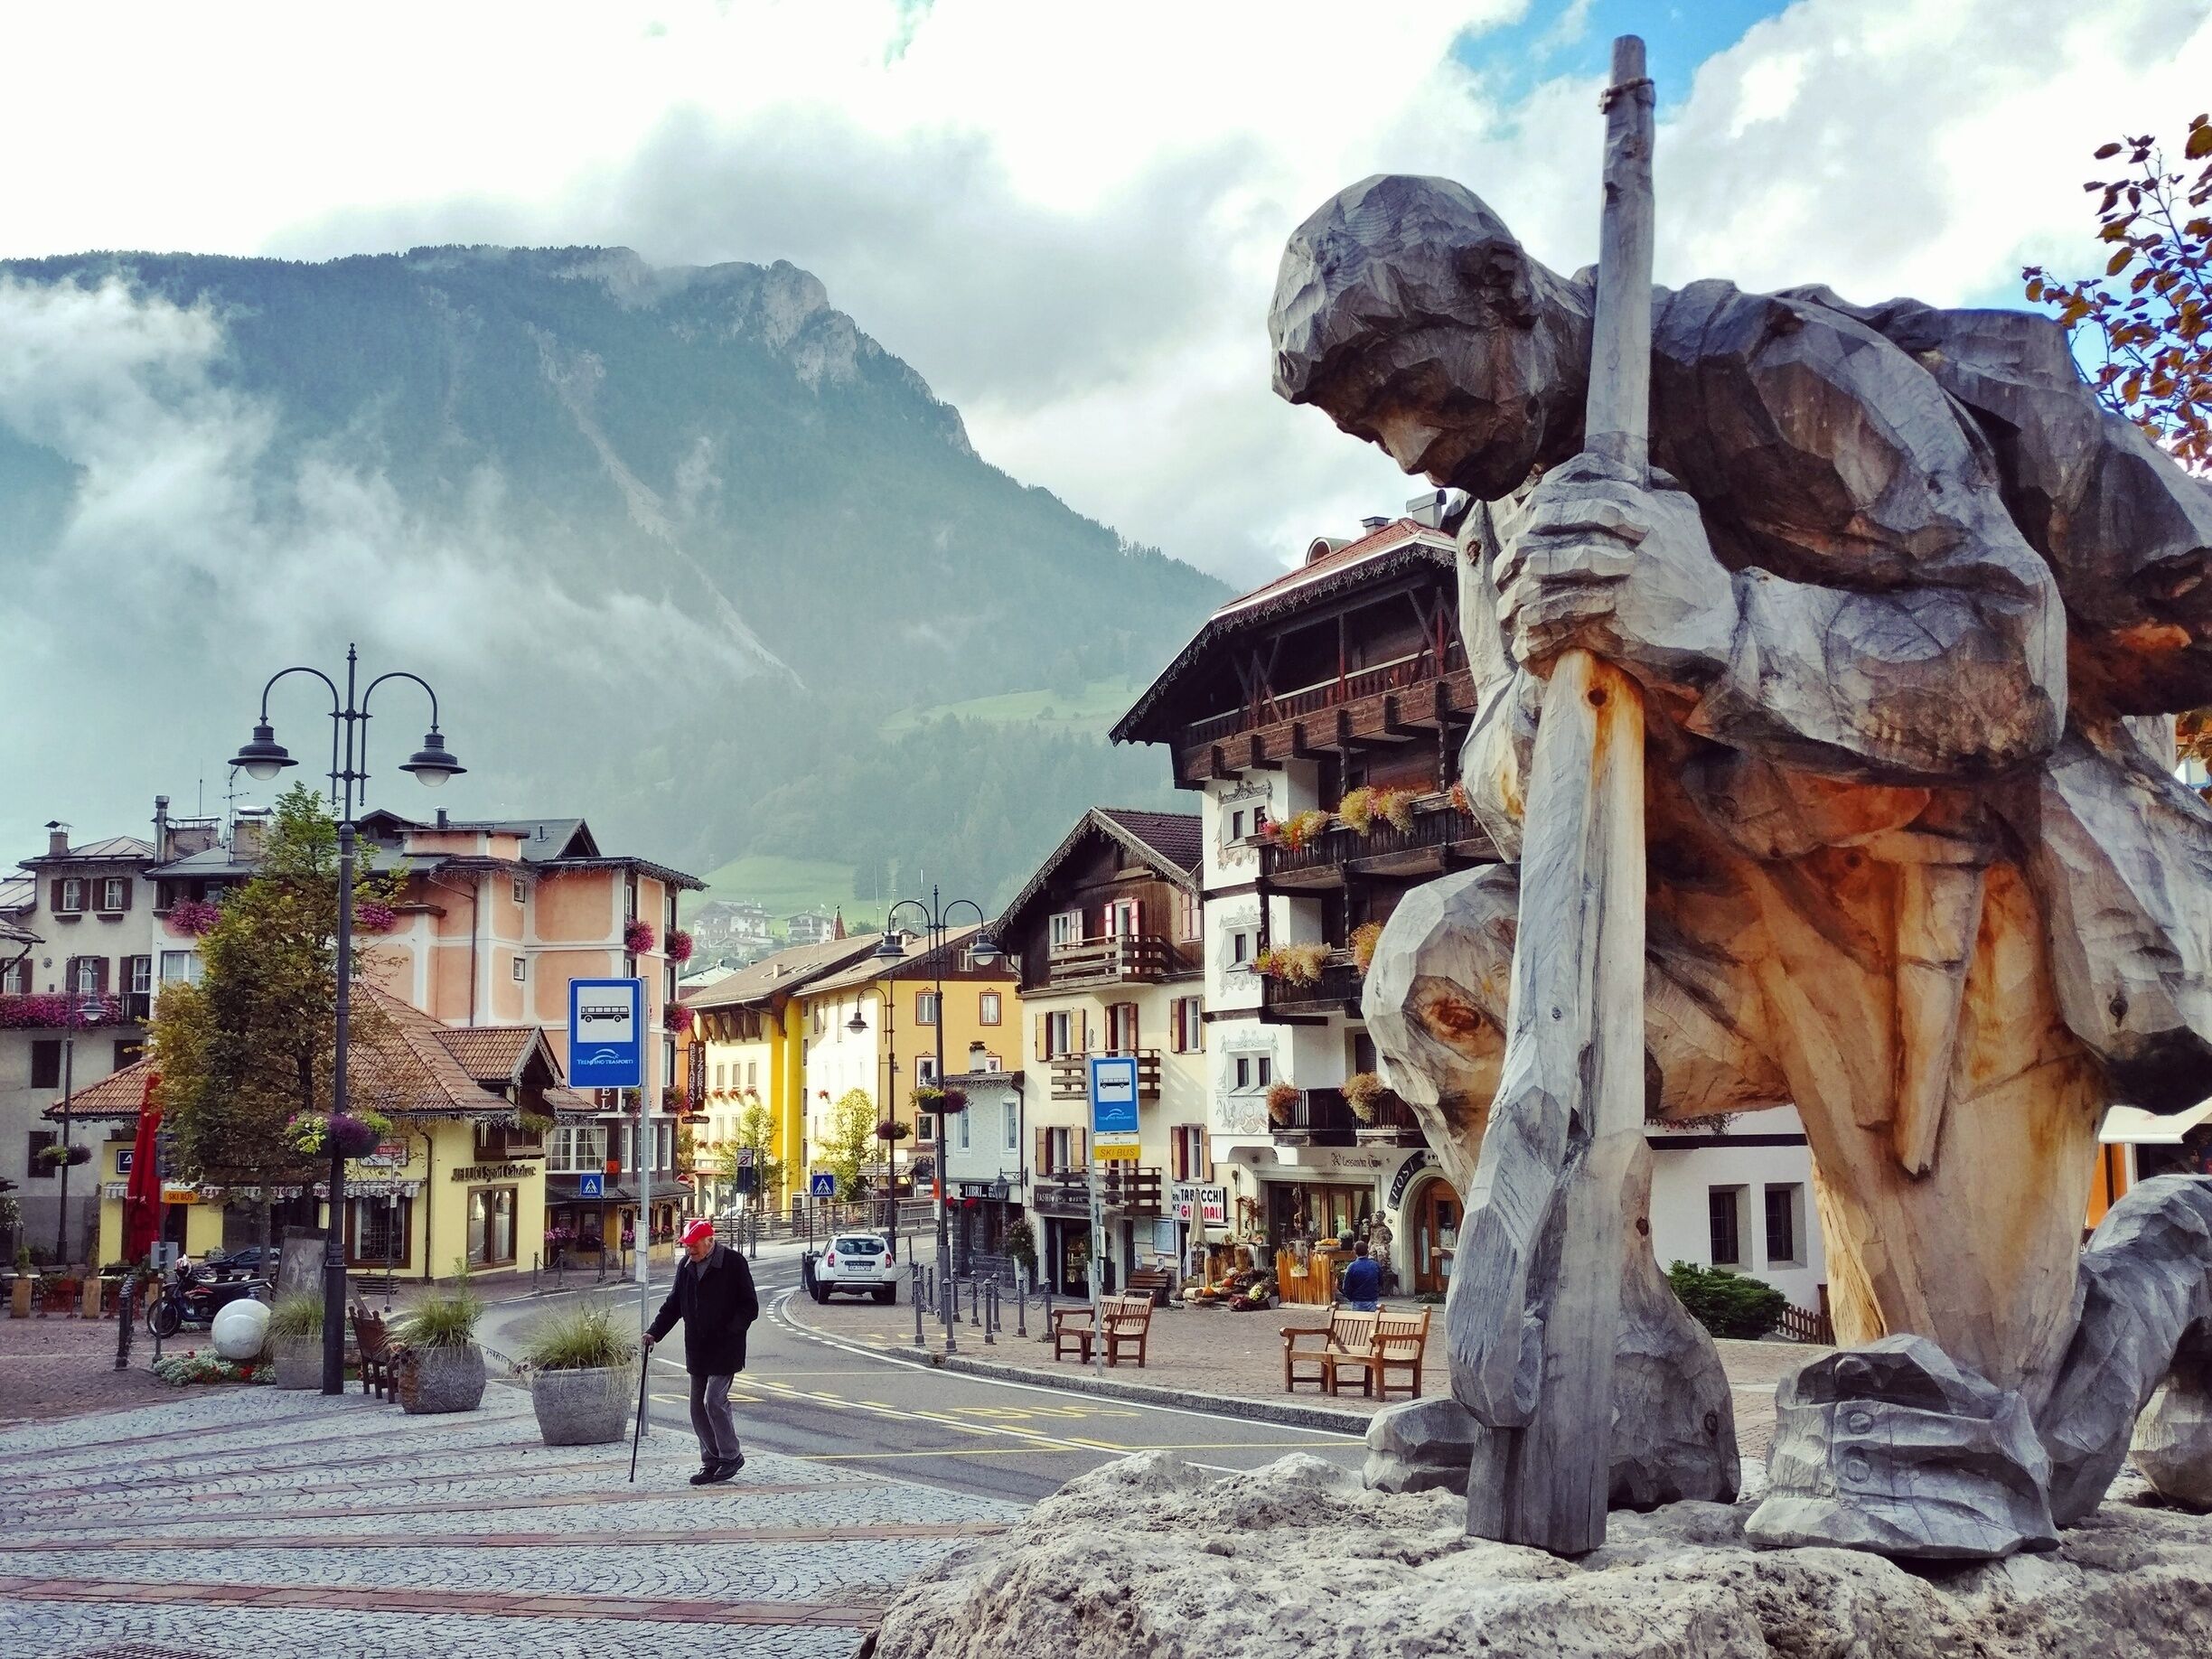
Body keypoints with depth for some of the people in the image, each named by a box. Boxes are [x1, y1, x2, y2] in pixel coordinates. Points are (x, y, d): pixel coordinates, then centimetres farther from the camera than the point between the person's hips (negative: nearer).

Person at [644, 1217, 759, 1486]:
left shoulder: (733, 1263, -11)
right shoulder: (686, 1266, 8)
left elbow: (750, 1307, -9)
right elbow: (673, 1305, 15)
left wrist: (729, 1330, -19)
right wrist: (654, 1332, 2)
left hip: (724, 1349, -7)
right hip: (697, 1350, 7)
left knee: (714, 1401, -13)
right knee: (698, 1408, 8)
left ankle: (731, 1456, 3)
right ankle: (711, 1462, 18)